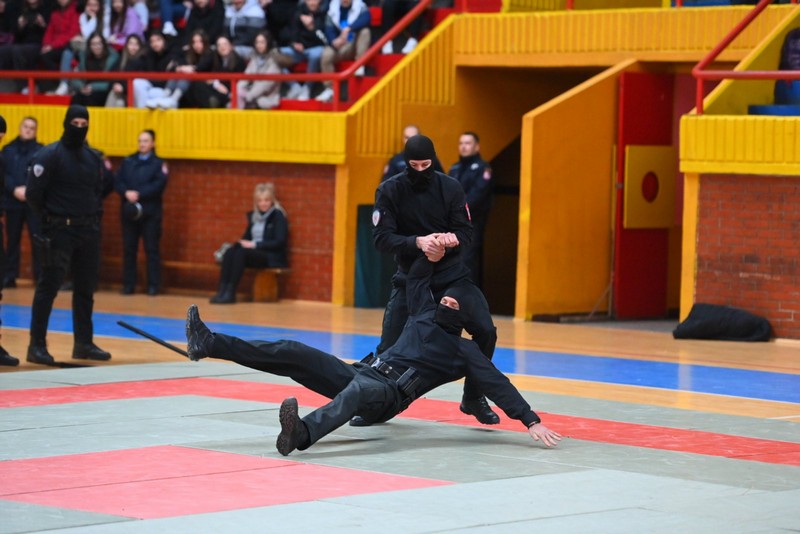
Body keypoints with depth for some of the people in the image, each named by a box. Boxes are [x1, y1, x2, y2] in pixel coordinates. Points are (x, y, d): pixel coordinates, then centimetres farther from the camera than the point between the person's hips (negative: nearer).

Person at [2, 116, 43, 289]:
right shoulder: (8, 150, 8)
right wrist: (15, 190, -13)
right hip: (13, 202, 2)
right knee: (12, 241, 8)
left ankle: (40, 276, -1)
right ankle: (9, 276, 13)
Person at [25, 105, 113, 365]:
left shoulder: (94, 157, 10)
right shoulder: (49, 155, -9)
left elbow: (101, 188, 22)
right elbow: (34, 193, -10)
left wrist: (94, 213, 9)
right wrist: (50, 217, -4)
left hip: (89, 231, 6)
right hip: (58, 231, -6)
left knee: (86, 289, 10)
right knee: (48, 287, -6)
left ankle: (84, 343, 19)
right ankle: (37, 345, -3)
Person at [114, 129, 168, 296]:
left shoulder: (158, 163, 3)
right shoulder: (128, 162, 12)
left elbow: (159, 185, -11)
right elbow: (118, 182, 4)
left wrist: (139, 194, -18)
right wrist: (127, 193, -16)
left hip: (150, 212, -3)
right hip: (129, 211, 3)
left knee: (152, 249, -2)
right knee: (129, 249, 4)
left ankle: (153, 285, 2)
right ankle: (128, 285, 10)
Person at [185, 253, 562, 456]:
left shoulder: (465, 352, 8)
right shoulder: (426, 313, 27)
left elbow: (499, 387, -1)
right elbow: (417, 275, 32)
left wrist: (532, 422, -11)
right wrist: (436, 247, 17)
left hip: (386, 395, -7)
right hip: (361, 372, 8)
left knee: (357, 390, -45)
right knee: (293, 354, -11)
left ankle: (301, 434, -77)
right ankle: (207, 344, -21)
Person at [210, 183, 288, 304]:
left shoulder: (278, 216, -2)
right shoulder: (253, 216, 17)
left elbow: (280, 242, -11)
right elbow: (247, 236, 22)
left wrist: (255, 244, -17)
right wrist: (243, 243, -4)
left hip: (272, 258, -6)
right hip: (254, 253, 6)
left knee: (241, 252, -32)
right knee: (230, 252, -25)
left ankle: (230, 293, -35)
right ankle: (222, 290, -35)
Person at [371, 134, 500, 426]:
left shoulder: (450, 188, -6)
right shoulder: (390, 191, -9)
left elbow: (465, 233, -4)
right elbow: (382, 238, -15)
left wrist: (445, 244, -26)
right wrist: (418, 242, -32)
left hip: (451, 274, 1)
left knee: (485, 330, -15)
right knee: (389, 347, -7)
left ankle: (473, 398, 5)